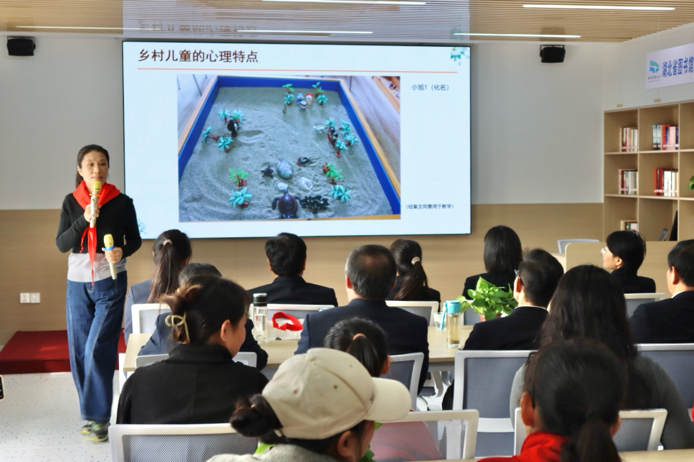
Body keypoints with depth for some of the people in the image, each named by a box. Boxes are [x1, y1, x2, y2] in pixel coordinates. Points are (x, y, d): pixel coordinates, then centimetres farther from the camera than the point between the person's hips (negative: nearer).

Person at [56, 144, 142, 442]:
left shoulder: (122, 202, -4)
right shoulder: (71, 202, 2)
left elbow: (135, 240, 6)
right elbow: (61, 244, -3)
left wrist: (122, 252, -16)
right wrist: (84, 220, -17)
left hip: (110, 283, -3)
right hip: (77, 283, 3)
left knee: (98, 350, -10)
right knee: (79, 351, 6)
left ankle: (98, 417, -1)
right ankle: (91, 412, 21)